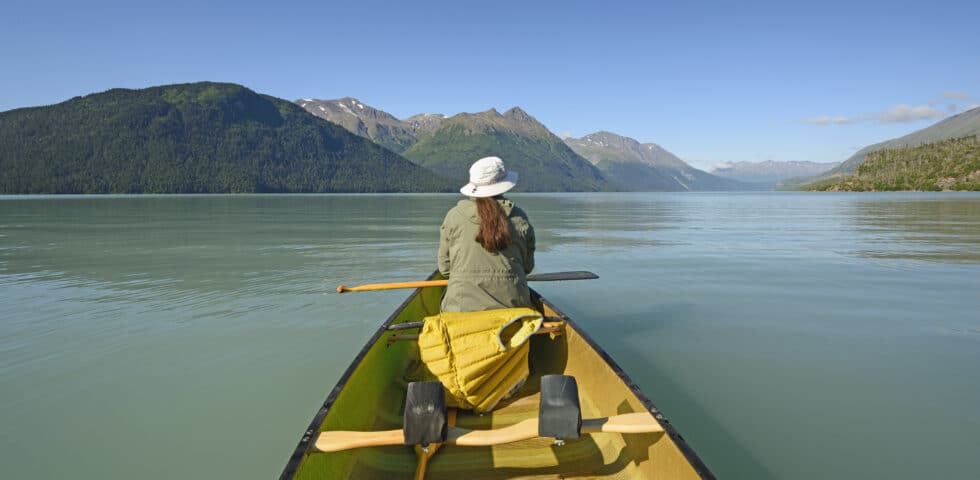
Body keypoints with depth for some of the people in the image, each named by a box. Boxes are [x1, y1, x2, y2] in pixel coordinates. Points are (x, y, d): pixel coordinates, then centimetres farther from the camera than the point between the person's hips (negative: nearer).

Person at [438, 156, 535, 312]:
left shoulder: (454, 216, 2)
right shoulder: (519, 218, 4)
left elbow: (445, 267, 7)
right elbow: (528, 266, 12)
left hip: (462, 306, 0)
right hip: (512, 306, 1)